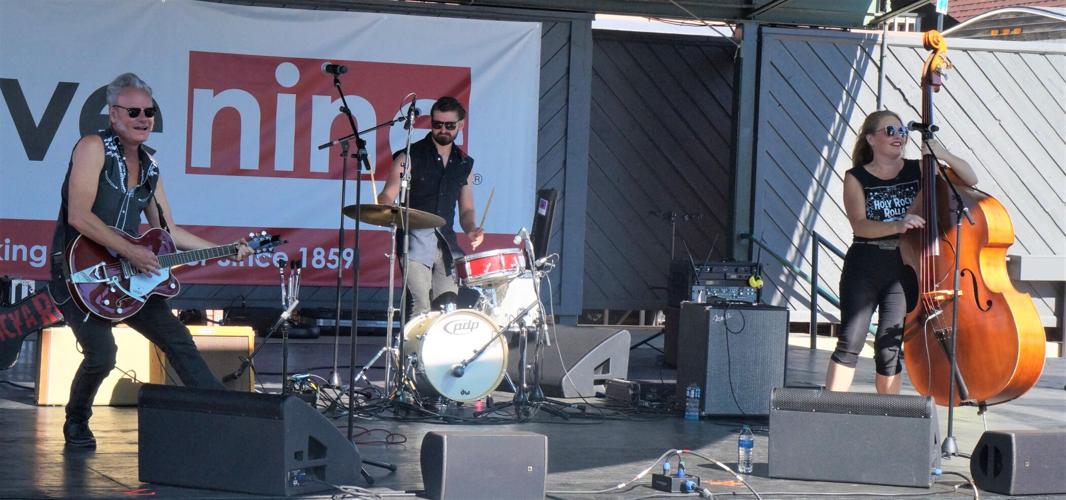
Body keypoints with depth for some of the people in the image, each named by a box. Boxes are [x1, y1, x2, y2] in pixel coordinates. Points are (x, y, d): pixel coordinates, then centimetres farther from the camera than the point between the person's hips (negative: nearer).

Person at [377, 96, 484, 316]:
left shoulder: (464, 164, 15)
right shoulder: (410, 156, 1)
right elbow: (386, 197, -2)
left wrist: (471, 230, -1)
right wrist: (387, 210, -25)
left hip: (447, 242, 5)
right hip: (415, 240, -5)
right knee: (420, 307, -17)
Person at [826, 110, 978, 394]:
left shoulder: (919, 171, 6)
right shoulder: (856, 178, 1)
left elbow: (970, 180, 3)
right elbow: (860, 225, -13)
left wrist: (945, 156, -15)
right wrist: (898, 225, -30)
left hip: (904, 270, 1)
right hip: (864, 268, -1)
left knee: (889, 349, 0)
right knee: (850, 342, -8)